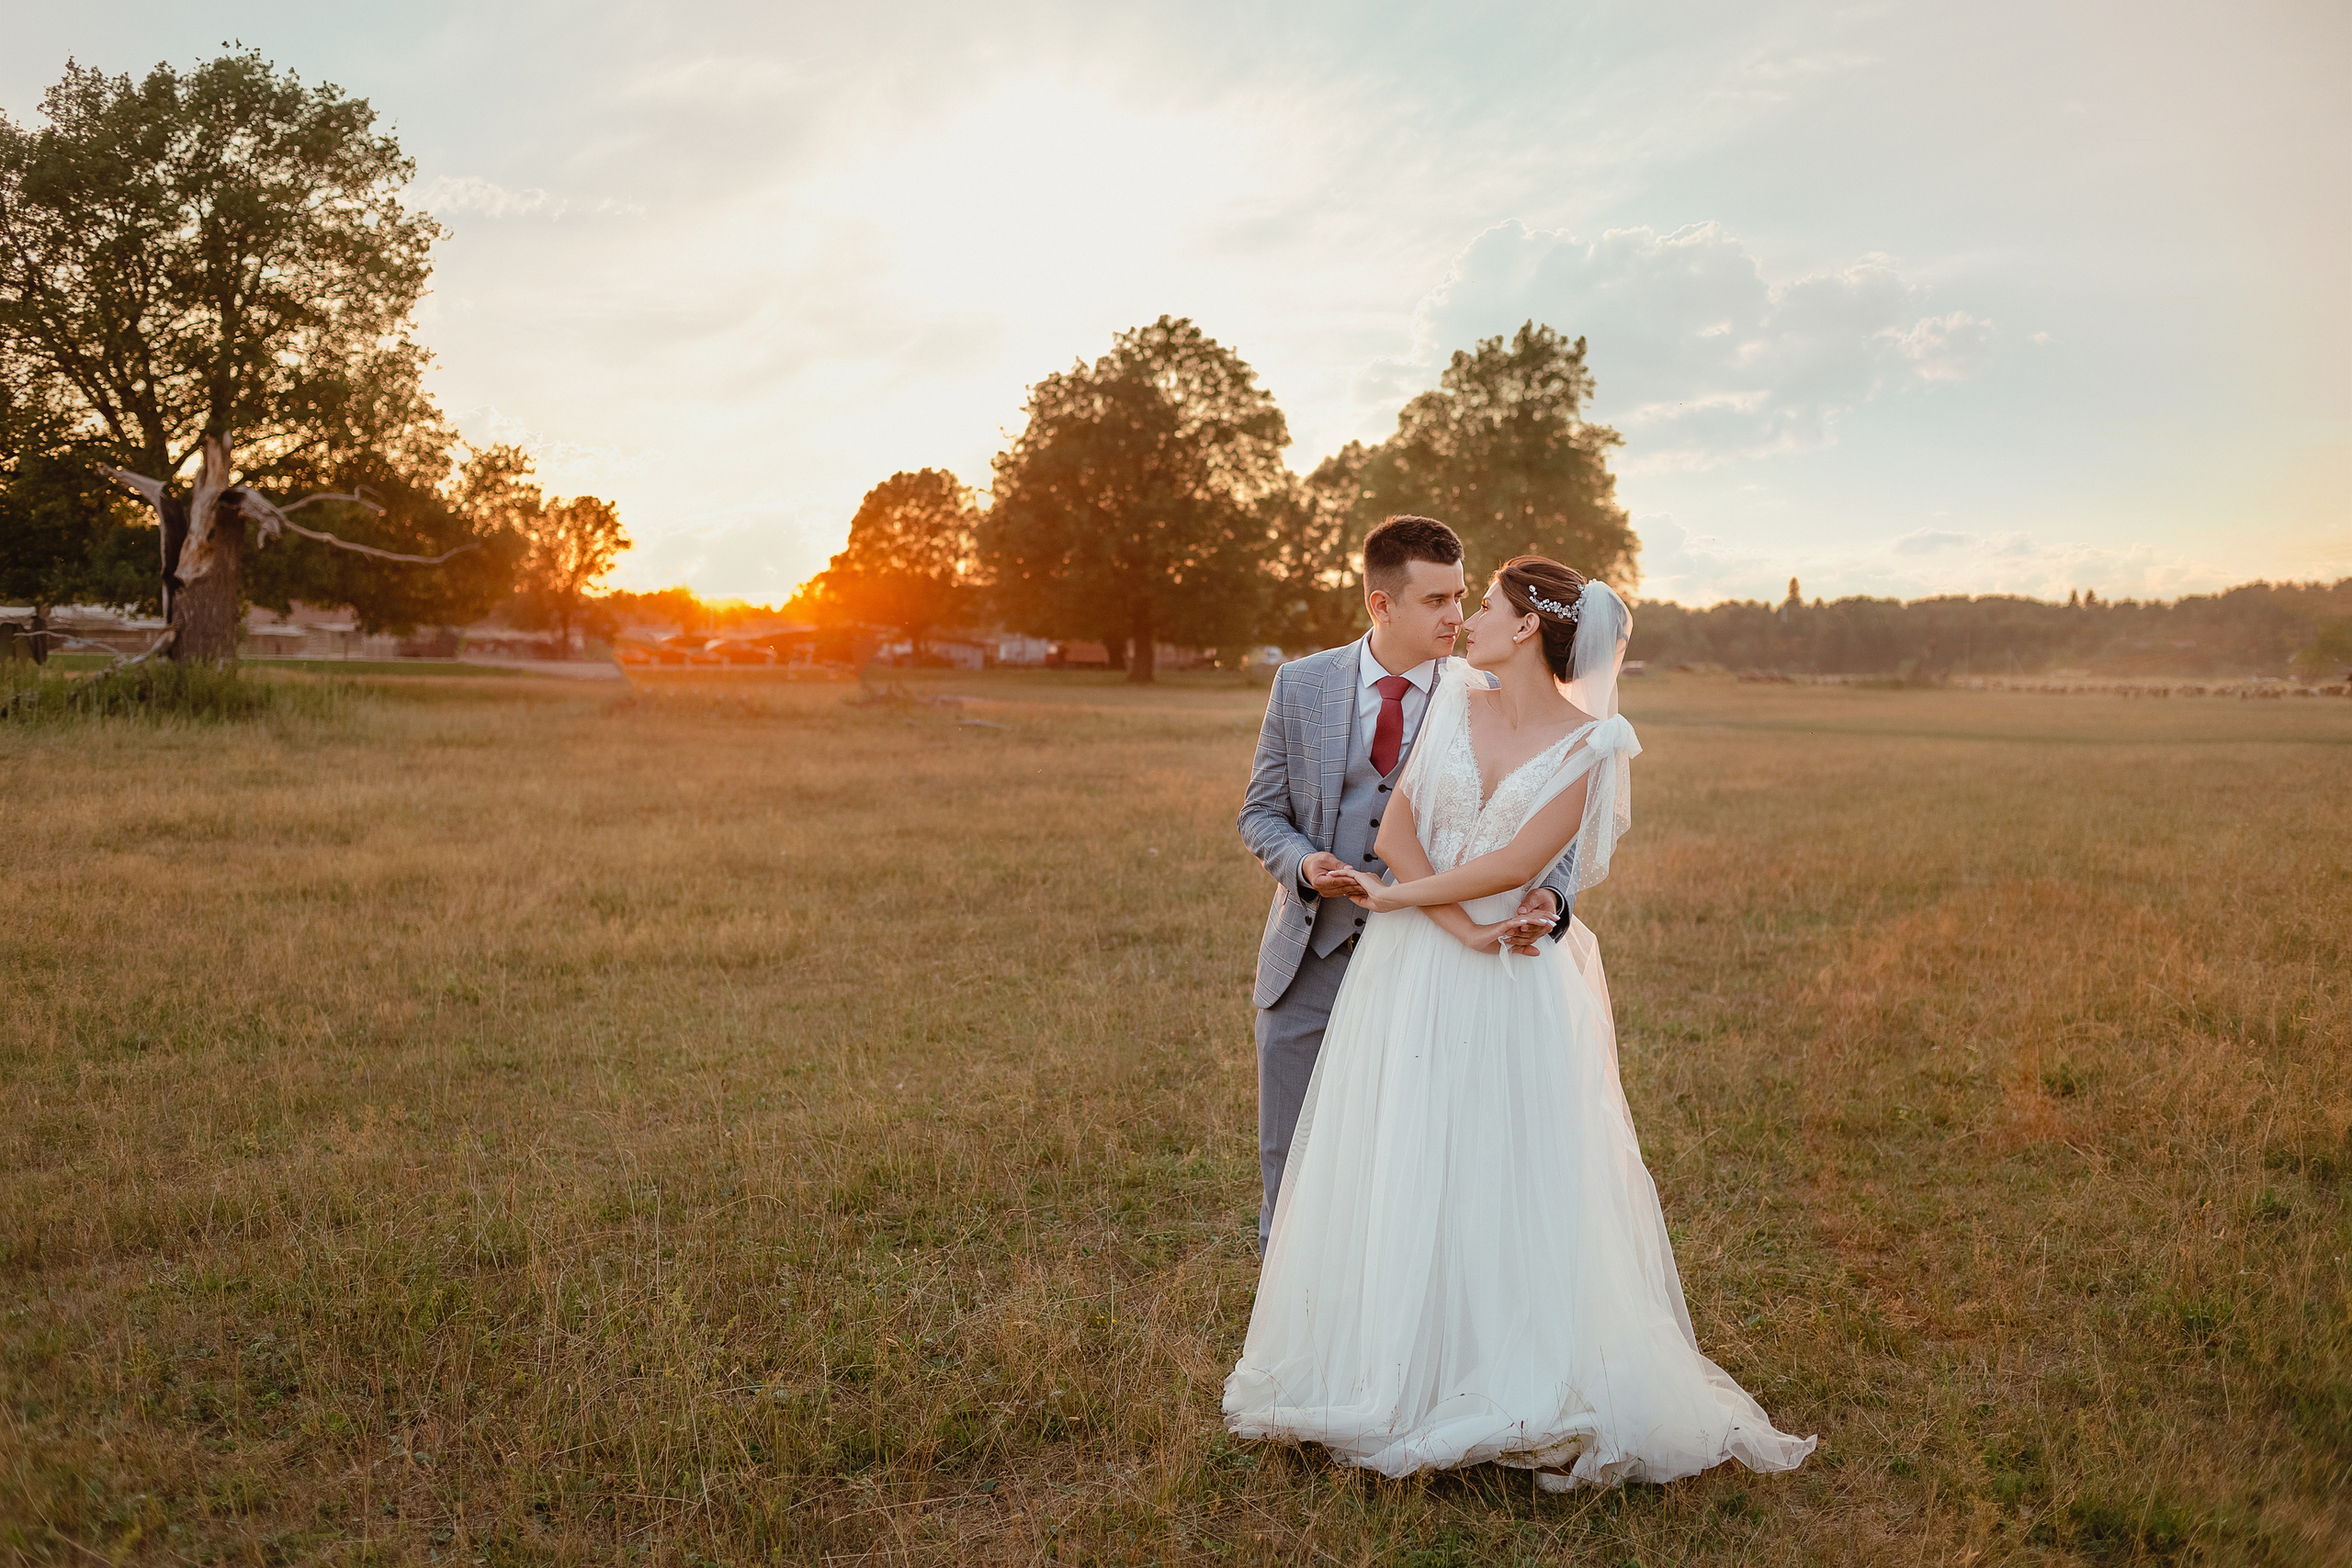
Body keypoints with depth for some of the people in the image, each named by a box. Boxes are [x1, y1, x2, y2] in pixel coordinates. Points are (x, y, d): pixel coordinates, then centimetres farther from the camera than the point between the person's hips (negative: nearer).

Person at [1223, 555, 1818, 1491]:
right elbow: (1395, 827, -4)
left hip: (1516, 991, -3)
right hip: (1411, 974, 4)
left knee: (1516, 1185, 2)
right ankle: (1397, 1370, 24)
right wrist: (1455, 924, -15)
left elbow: (1516, 863, -15)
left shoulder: (1591, 743, -8)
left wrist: (1401, 897, -8)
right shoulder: (1455, 699, 3)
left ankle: (1535, 1391, 18)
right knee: (1397, 1173, 8)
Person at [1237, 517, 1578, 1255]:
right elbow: (1261, 812, 6)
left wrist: (1548, 895, -28)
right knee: (1290, 1165, 13)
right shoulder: (1301, 684, -1)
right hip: (1309, 961, 2)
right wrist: (1301, 863, -16)